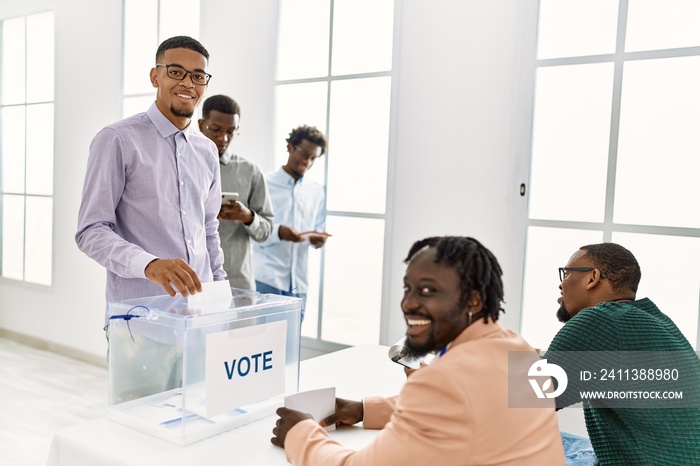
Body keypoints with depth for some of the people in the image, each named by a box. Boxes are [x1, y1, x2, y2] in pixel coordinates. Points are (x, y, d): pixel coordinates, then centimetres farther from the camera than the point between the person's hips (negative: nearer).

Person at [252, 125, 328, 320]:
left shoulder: (317, 191, 15)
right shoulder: (266, 183, 0)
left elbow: (319, 229, 16)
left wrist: (319, 239, -7)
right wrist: (278, 232, -22)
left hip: (298, 282, 4)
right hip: (266, 279, -4)